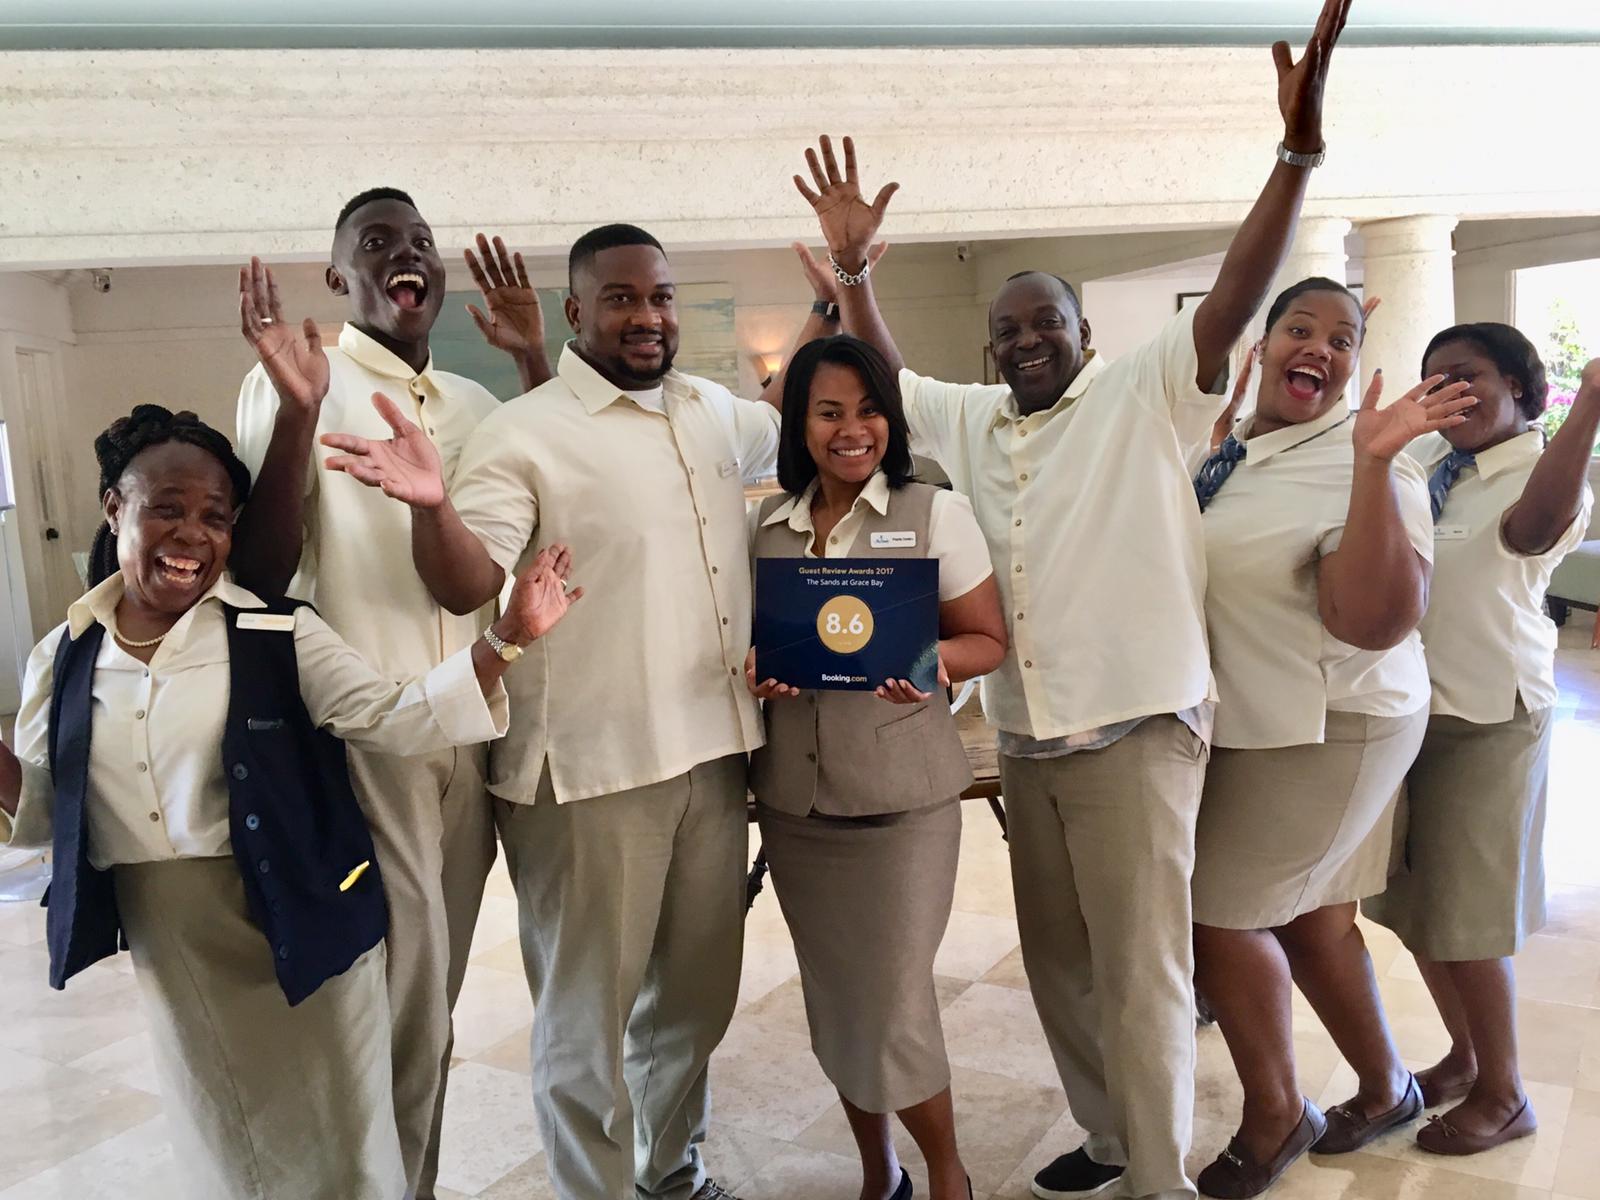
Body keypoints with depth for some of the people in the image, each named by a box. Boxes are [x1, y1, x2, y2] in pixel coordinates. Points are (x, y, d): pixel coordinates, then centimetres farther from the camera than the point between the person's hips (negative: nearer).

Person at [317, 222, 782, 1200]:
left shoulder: (716, 412, 10)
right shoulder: (524, 433, -9)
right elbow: (470, 587, -18)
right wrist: (434, 505, -37)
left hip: (713, 751, 7)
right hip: (591, 769, -6)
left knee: (698, 991, 21)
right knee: (588, 1010, 7)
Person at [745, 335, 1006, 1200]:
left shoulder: (936, 513, -4)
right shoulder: (765, 525, 6)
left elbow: (988, 640, -1)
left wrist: (931, 659, -22)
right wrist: (756, 668, -9)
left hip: (902, 797, -4)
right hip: (792, 801, 4)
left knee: (893, 1003, -1)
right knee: (833, 998, 14)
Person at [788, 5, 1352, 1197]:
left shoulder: (1146, 395, -4)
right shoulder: (968, 418, 11)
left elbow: (1237, 295, -14)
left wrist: (1299, 148, -24)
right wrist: (853, 267, 9)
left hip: (1137, 732, -5)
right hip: (1026, 741, 6)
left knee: (1140, 974, 1)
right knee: (1058, 963, 16)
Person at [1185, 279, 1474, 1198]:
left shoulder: (1362, 464, -19)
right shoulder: (1226, 448, 4)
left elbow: (1376, 623, -31)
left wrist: (1375, 463, -37)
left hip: (1327, 731, -8)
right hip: (1251, 723, 8)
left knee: (1217, 916, -2)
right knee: (1306, 916, 19)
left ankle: (1275, 1119, 22)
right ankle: (1385, 1089, 41)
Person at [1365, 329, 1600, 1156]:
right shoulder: (1425, 460, 5)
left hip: (1482, 716, -7)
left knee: (1464, 912, 3)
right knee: (1416, 902, 17)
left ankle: (1502, 1094, 24)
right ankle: (1465, 1054, 38)